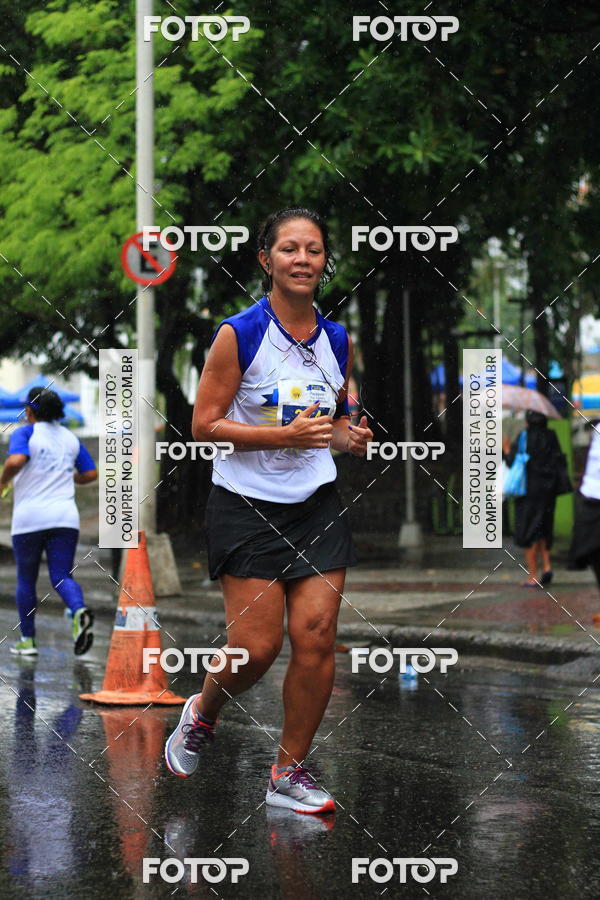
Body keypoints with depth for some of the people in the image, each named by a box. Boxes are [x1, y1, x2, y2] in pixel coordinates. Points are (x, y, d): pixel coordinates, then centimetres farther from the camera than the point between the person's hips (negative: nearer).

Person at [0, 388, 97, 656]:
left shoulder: (24, 433, -3)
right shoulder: (70, 438, 13)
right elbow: (91, 474, 16)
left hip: (29, 517, -3)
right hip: (65, 516, 3)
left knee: (26, 580, 12)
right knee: (61, 576, 0)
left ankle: (27, 640, 15)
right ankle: (80, 611, -31)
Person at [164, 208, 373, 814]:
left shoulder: (338, 341, 8)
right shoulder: (238, 335, -9)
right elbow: (204, 426, -11)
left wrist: (351, 437, 0)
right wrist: (287, 434, -21)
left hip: (317, 505, 5)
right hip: (247, 507, -4)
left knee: (316, 635, -4)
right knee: (256, 646, -7)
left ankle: (289, 773, 10)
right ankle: (200, 716, 26)